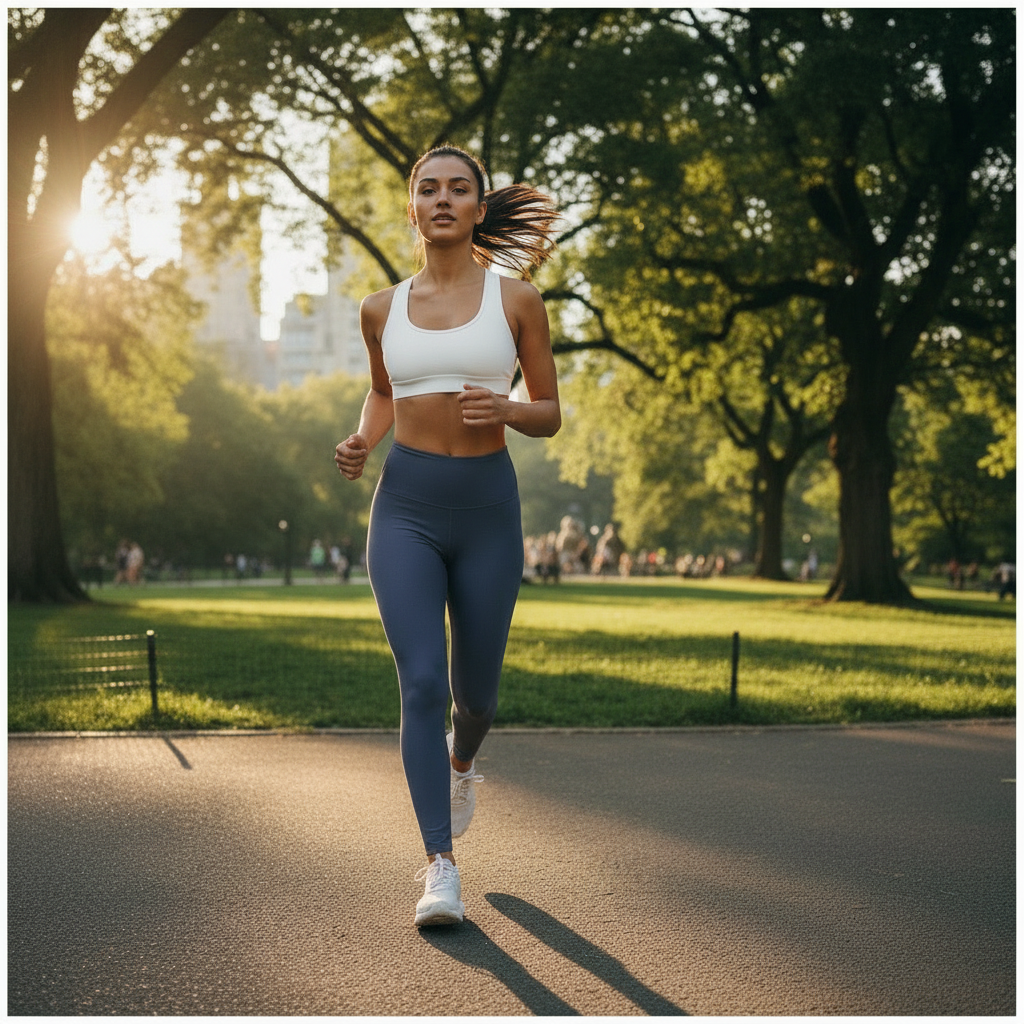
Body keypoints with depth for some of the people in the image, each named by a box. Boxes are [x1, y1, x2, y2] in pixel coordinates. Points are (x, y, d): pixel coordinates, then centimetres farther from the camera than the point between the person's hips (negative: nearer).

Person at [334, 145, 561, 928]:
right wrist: (362, 443, 4)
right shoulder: (383, 308, 7)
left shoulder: (517, 299, 1)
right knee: (422, 683, -13)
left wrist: (507, 409, -16)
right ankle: (441, 869, -8)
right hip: (406, 507, 1)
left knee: (476, 686, 13)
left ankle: (462, 764, 50)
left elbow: (551, 416, 6)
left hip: (488, 507, 0)